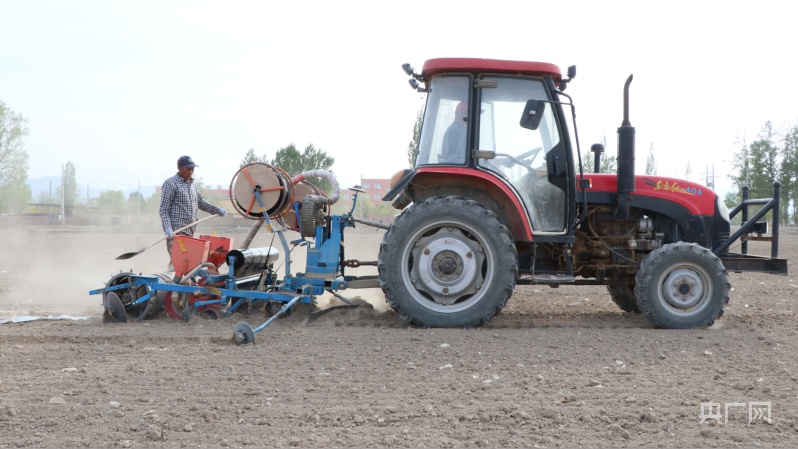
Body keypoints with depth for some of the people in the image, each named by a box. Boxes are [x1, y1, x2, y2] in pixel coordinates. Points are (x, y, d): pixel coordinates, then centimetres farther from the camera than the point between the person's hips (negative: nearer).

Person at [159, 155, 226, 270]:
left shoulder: (192, 183, 17)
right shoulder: (170, 184, -6)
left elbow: (201, 202, 28)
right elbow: (164, 209, -10)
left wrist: (217, 210, 18)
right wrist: (167, 228, -21)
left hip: (190, 230, 7)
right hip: (176, 230, -7)